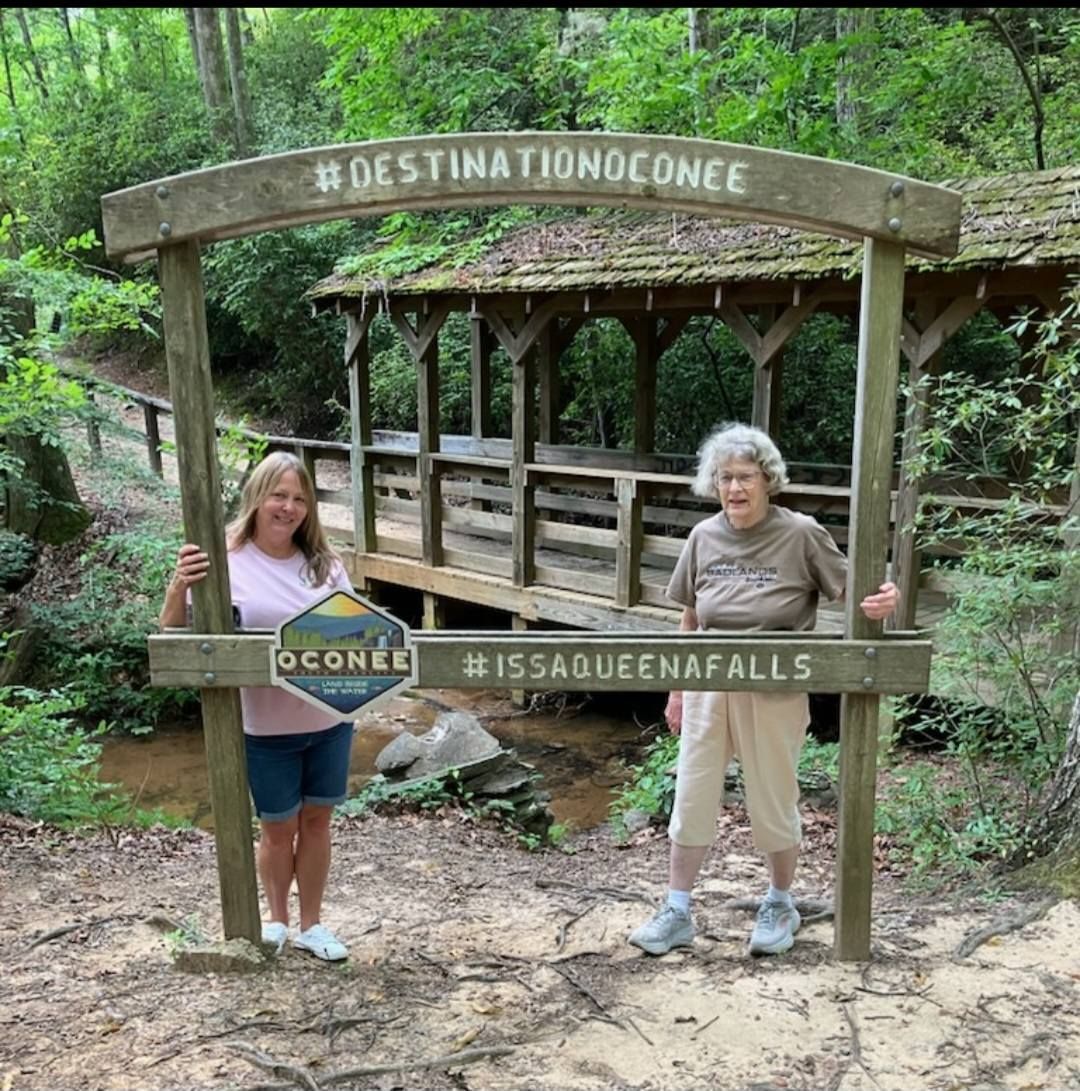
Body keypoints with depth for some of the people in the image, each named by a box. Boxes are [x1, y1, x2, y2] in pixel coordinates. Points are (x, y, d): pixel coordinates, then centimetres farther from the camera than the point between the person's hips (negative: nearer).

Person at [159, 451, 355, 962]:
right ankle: (277, 918, 39)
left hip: (330, 720, 3)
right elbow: (174, 633, -14)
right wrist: (179, 585, -33)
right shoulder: (228, 563, -12)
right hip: (266, 728, -3)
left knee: (317, 819, 16)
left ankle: (311, 924, 34)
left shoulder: (324, 562, 0)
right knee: (278, 827, 13)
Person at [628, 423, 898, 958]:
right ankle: (676, 913, 24)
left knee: (773, 804, 10)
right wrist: (677, 689, 10)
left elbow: (850, 591, -7)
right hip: (709, 688, 4)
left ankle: (780, 904, 35)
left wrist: (881, 602, -31)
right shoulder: (704, 537, 1)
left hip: (774, 694, -3)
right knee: (691, 798, 9)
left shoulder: (801, 535, -10)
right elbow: (691, 620, 8)